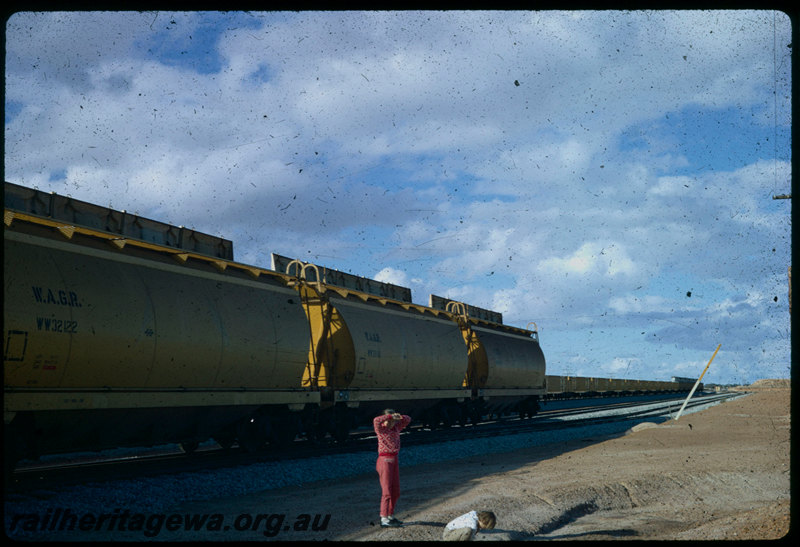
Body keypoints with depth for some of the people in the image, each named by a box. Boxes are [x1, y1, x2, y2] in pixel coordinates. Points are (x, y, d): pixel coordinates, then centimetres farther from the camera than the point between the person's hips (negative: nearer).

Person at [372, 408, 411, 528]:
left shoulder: (396, 428, 10)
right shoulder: (380, 429, -8)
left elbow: (407, 420, 19)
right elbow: (376, 421, -30)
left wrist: (399, 416, -2)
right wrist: (390, 416, -25)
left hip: (395, 460, 7)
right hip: (385, 460, -7)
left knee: (396, 492, 12)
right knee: (387, 491, -10)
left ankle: (390, 516, 23)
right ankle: (384, 519, -8)